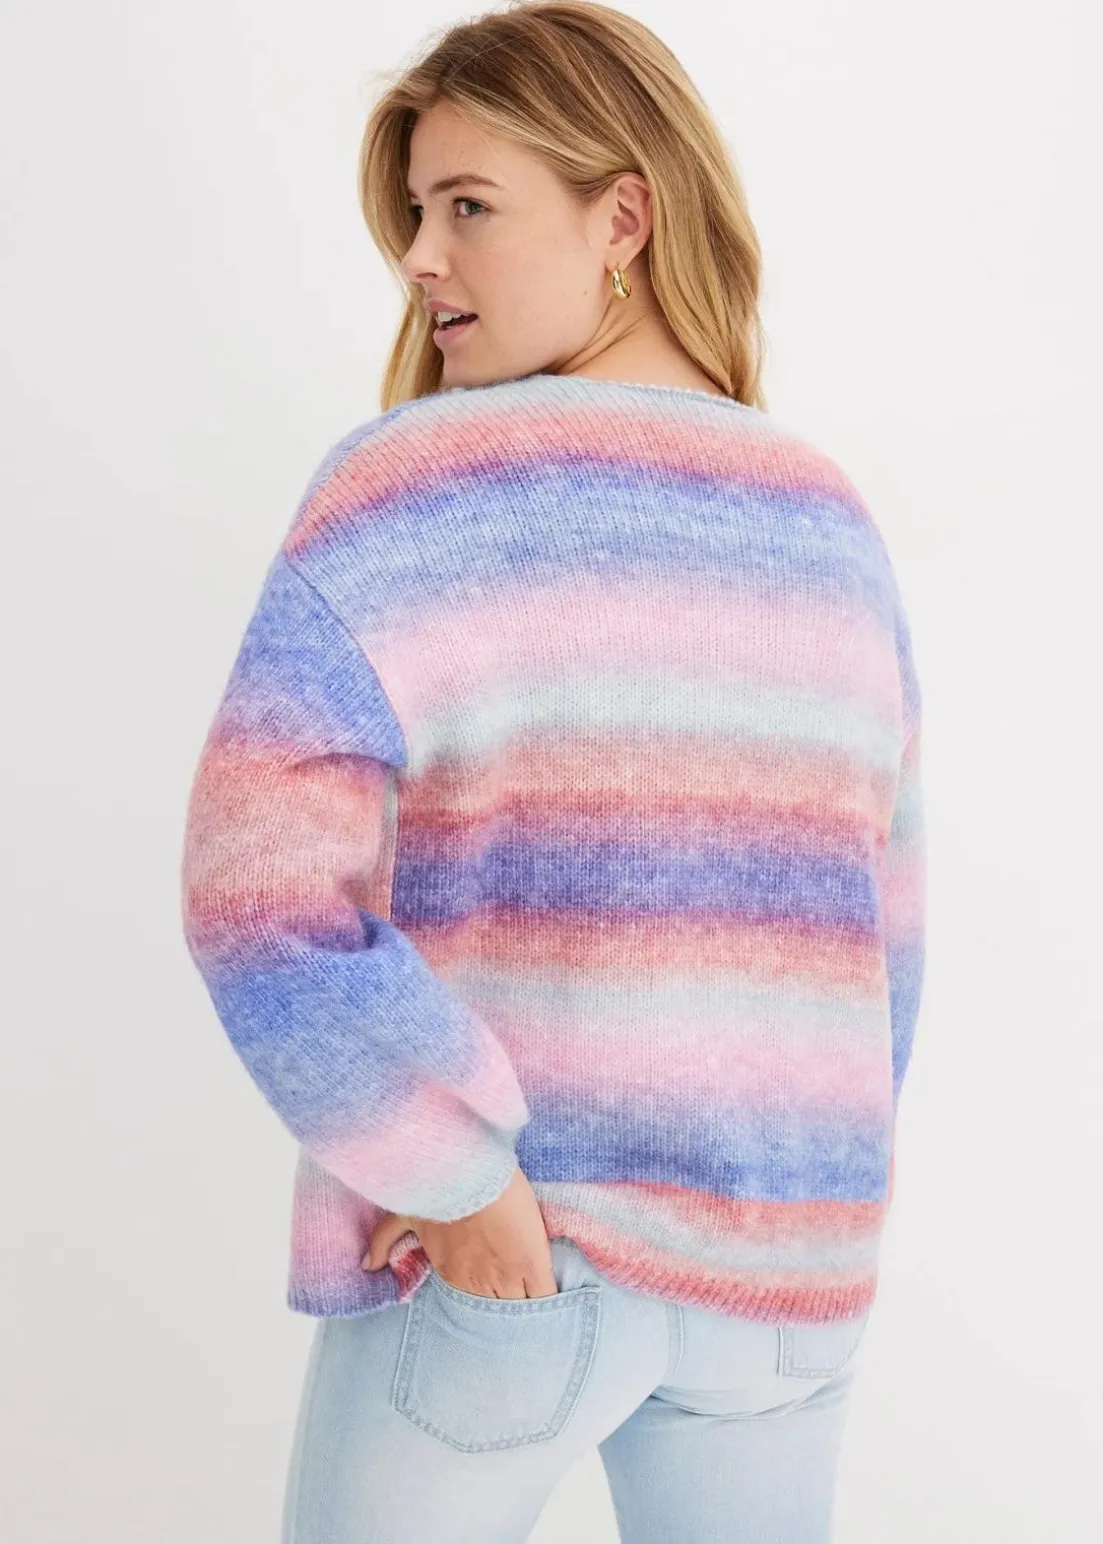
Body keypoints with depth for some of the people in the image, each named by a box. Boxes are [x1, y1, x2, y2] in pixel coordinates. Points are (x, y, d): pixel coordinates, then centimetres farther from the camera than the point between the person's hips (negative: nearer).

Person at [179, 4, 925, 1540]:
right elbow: (876, 923, 9)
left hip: (494, 1251, -4)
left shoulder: (412, 489, -13)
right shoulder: (832, 525, 4)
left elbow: (261, 890, -24)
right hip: (778, 1258, 5)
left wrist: (461, 1179, -14)